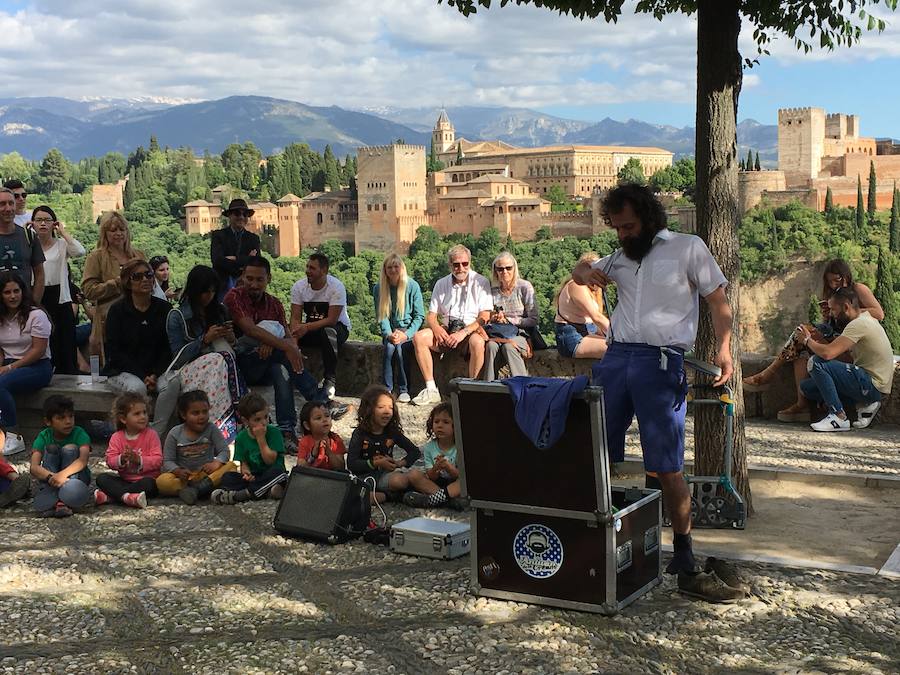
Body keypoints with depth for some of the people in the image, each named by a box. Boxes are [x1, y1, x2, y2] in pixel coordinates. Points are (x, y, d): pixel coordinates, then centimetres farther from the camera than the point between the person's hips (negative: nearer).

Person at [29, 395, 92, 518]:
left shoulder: (79, 434, -13)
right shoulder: (44, 437, -10)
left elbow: (83, 460, -31)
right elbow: (34, 467, -24)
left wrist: (62, 474, -48)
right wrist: (52, 477, -44)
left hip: (75, 477, -1)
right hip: (50, 479, 1)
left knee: (70, 449, -25)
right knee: (51, 449, -22)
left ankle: (64, 502, -37)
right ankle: (49, 501, -38)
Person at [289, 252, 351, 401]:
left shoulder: (336, 287, -21)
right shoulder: (298, 287, -7)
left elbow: (331, 320, -26)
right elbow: (295, 318, -11)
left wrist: (307, 327, -39)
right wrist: (293, 336, -31)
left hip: (338, 326, -4)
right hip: (310, 328, 4)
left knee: (328, 332, -40)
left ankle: (330, 380, -29)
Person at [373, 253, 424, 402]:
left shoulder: (412, 286, -5)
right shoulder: (378, 288, 2)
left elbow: (419, 316, -5)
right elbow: (381, 316, 0)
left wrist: (406, 335, -17)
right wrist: (389, 334, -18)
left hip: (409, 330, -2)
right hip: (390, 332, 2)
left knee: (399, 347, -31)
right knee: (389, 346, -30)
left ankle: (404, 390, -25)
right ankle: (387, 389, -26)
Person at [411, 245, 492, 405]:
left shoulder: (480, 282, 0)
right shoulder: (441, 284, 13)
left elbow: (484, 317, -9)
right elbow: (431, 316, 10)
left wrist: (464, 332, -22)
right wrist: (436, 328, -13)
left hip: (471, 330, -4)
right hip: (446, 331, 4)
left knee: (478, 342, -38)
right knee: (419, 338, -22)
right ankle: (431, 390, -21)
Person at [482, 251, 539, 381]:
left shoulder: (525, 287, -1)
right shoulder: (492, 289, 9)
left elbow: (533, 321, -4)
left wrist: (508, 320, -9)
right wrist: (492, 318, -9)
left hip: (520, 334, -2)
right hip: (497, 333, 3)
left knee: (509, 347, -35)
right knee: (491, 346, -32)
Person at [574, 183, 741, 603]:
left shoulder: (688, 248, 5)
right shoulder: (620, 258, 19)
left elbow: (719, 303, 3)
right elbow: (583, 271, 36)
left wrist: (724, 348, -13)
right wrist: (584, 271, 10)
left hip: (662, 363, -5)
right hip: (615, 359, 5)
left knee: (667, 468, -6)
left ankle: (686, 567, 3)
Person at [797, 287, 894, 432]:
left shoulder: (859, 324, -19)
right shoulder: (865, 318, 13)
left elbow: (828, 353, -27)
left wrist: (807, 340, -8)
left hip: (873, 386, -10)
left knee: (816, 363, -22)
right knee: (806, 387, 8)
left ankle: (838, 417, -18)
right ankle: (864, 404, 5)